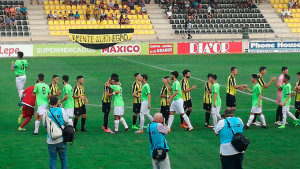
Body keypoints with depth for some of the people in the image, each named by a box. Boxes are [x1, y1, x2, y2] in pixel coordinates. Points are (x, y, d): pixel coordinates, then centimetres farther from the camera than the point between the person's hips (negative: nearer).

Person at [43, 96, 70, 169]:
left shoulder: (46, 112, -6)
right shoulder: (61, 110, -7)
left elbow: (44, 124, 6)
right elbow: (67, 121, -3)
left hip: (51, 140, 0)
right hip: (61, 139, 0)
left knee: (52, 159, 7)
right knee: (63, 158, 13)